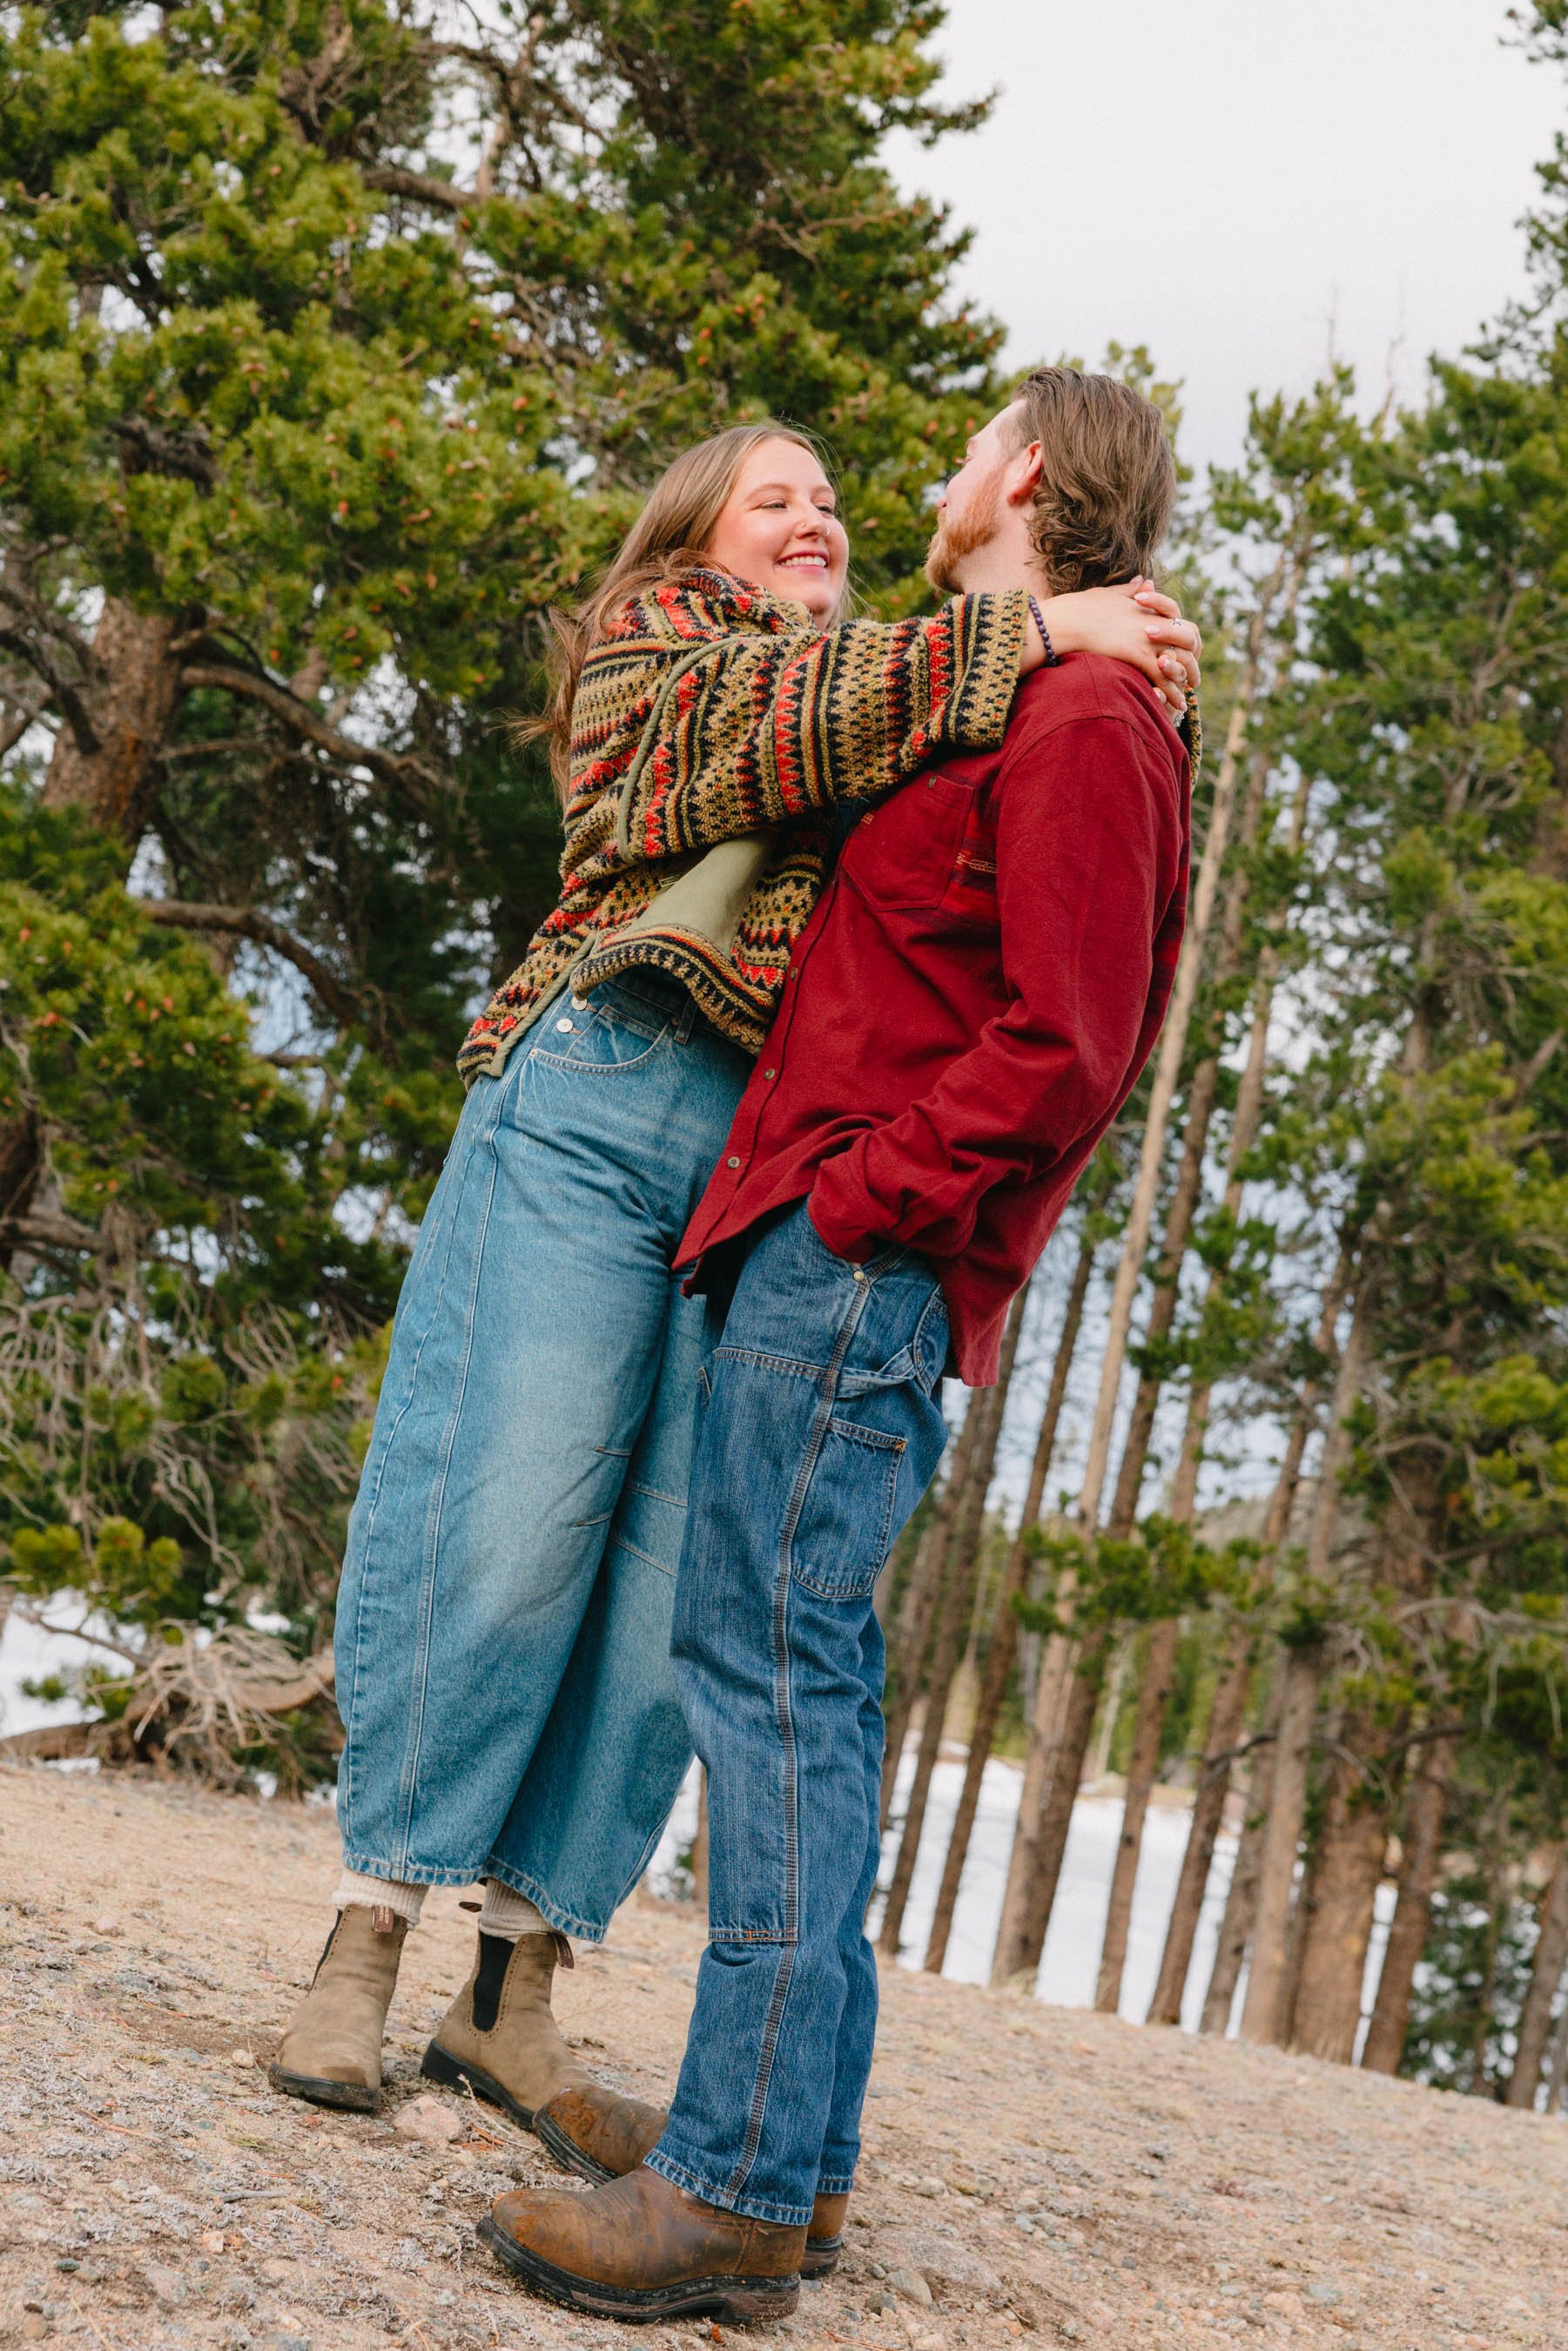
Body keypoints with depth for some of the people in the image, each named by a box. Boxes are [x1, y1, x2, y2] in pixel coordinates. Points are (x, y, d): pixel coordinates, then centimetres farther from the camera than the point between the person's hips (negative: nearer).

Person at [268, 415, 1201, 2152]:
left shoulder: (881, 710, 29)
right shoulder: (650, 636, 15)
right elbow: (773, 721, -8)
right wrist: (1027, 634, -12)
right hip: (597, 1103, -4)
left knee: (673, 1578, -3)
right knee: (504, 1521, -11)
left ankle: (513, 1990, 3)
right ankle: (364, 1940, -2)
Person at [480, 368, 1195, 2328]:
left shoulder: (1079, 725, -8)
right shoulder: (995, 714, 24)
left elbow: (1067, 1046, -17)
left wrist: (865, 1190, -15)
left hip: (860, 1252, -10)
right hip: (834, 1258, 10)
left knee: (771, 1660, -14)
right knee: (791, 1669, 9)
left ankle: (741, 2187, -14)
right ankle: (794, 2145, 13)